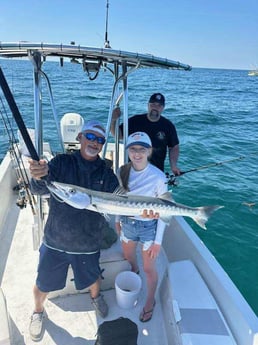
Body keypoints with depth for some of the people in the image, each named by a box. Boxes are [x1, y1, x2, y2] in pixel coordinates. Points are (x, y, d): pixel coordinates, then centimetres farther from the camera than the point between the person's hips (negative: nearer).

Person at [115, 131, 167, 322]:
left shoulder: (158, 176, -24)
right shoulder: (122, 171, -11)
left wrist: (158, 241, -12)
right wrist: (118, 219, 13)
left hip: (149, 226, -4)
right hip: (127, 222, 4)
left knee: (149, 268, 12)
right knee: (128, 257, 27)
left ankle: (150, 302, 42)